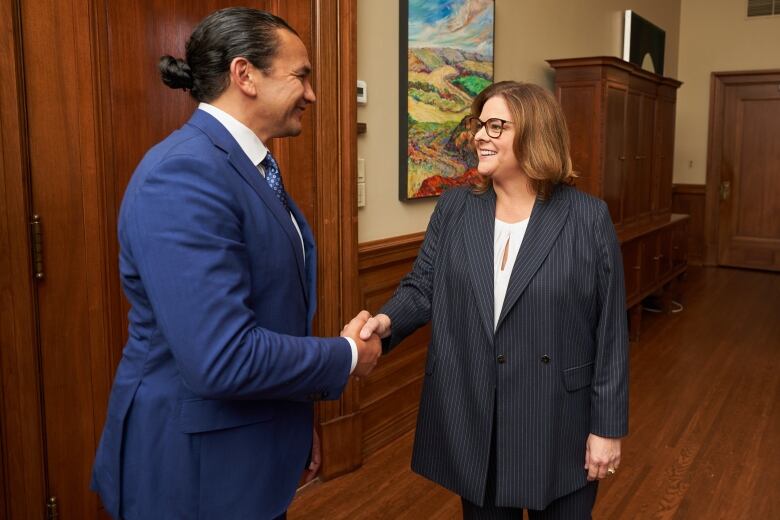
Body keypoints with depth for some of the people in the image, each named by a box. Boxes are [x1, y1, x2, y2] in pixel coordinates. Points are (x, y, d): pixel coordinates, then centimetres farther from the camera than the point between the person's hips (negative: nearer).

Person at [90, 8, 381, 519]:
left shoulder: (252, 167, 6)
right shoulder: (183, 174, -25)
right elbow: (222, 358, -31)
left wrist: (296, 421, 16)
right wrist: (347, 355, -16)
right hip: (197, 464, -8)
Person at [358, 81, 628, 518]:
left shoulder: (589, 218, -8)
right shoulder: (453, 209, 2)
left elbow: (610, 331, -7)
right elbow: (422, 288, 1)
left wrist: (607, 426, -7)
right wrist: (387, 321, -21)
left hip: (559, 424, -2)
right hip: (472, 421, 3)